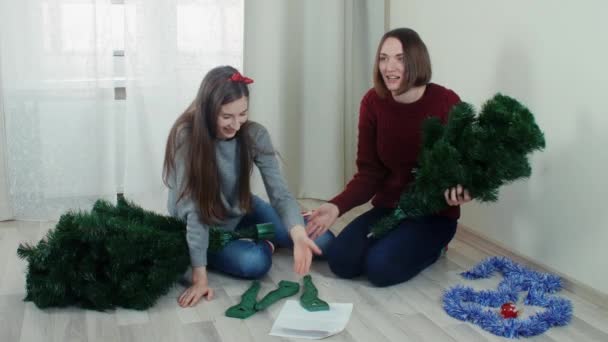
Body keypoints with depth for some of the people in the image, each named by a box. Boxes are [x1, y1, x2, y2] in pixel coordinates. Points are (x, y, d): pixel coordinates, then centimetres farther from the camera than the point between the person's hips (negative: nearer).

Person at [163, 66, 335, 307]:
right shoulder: (186, 137, -29)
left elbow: (280, 193, -24)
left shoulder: (255, 134, -18)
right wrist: (200, 276, -36)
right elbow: (191, 209, -32)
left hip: (242, 212, 4)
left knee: (322, 241, -5)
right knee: (254, 262, -32)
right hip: (204, 228, -4)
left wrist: (298, 234, -45)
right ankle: (261, 245, 4)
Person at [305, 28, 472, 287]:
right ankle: (394, 239, 13)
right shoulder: (373, 102, -6)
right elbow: (369, 173, -5)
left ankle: (429, 247, 7)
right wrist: (337, 206, -22)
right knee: (340, 260, -15)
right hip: (389, 207, 4)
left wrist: (462, 191, -32)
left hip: (434, 212, -4)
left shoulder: (446, 102, -17)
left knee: (381, 266, -24)